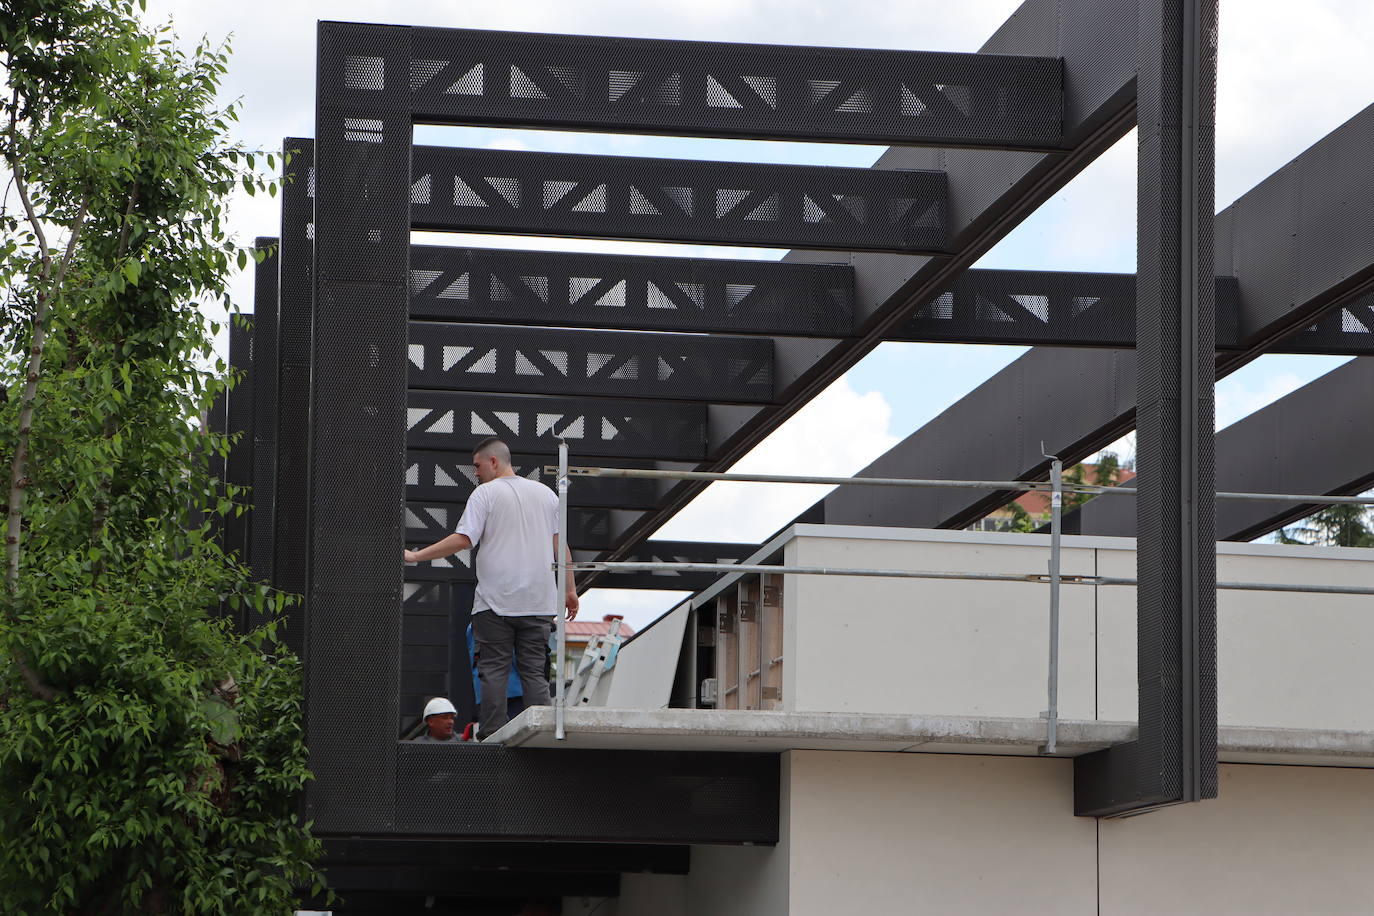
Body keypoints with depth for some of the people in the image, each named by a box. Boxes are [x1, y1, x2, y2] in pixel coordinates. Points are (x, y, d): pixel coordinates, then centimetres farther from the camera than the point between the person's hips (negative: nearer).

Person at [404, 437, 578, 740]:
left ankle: (491, 736, -6)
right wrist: (570, 590, 17)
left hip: (496, 601, -4)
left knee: (493, 670, -1)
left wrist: (415, 556, -7)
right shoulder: (546, 494, 13)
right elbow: (560, 545, 12)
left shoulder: (486, 493, -4)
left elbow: (463, 540, -12)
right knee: (535, 672, 5)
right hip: (538, 601, 4)